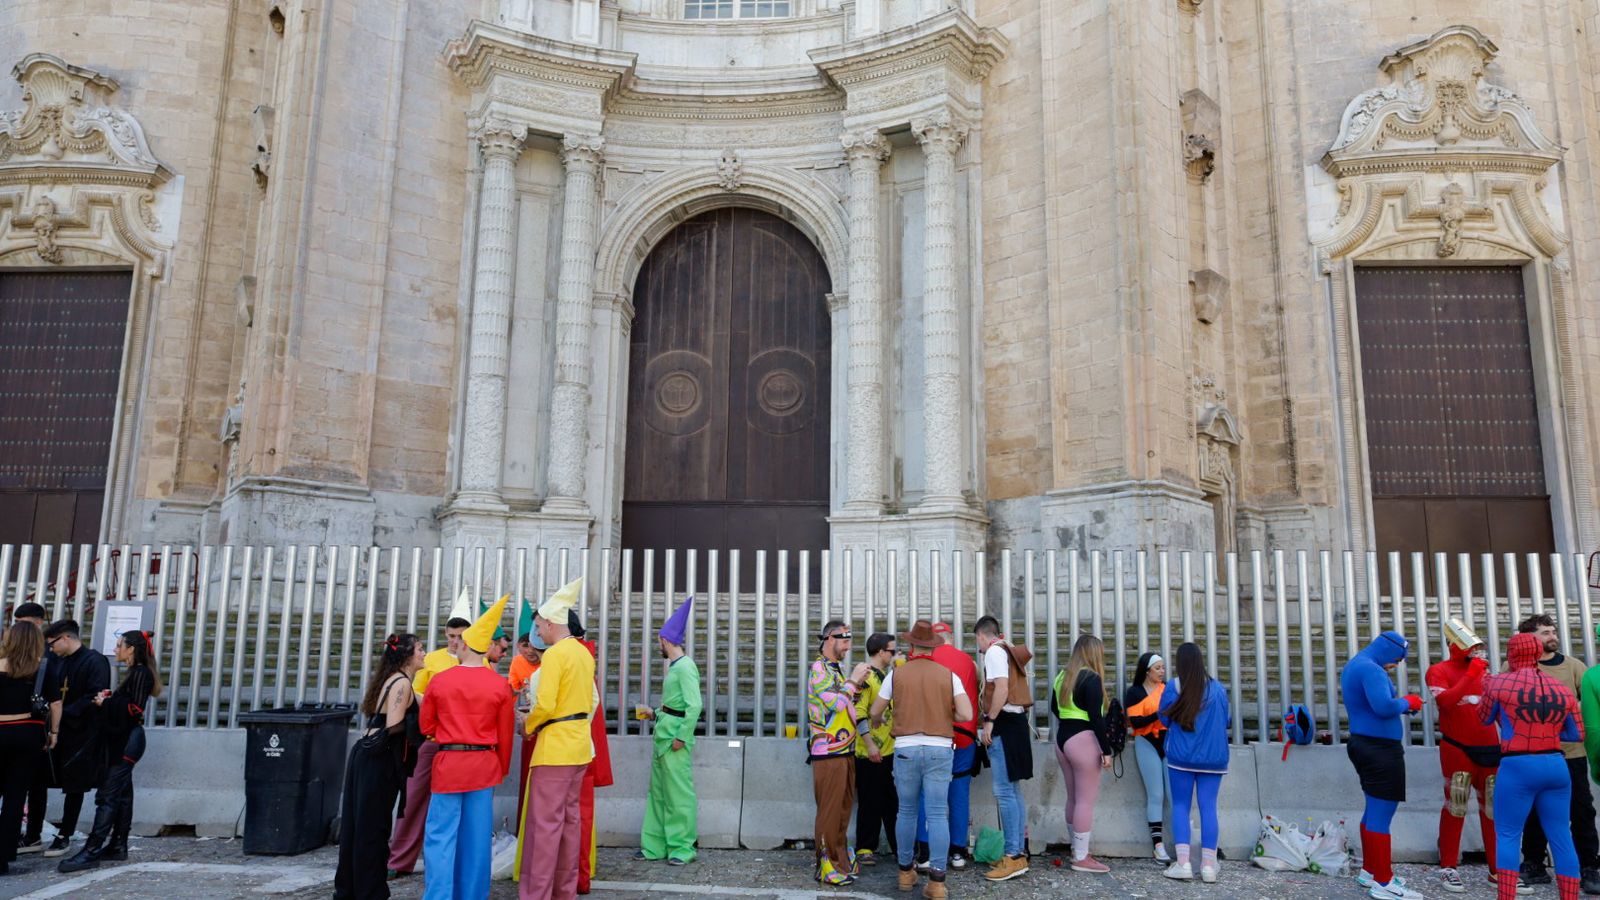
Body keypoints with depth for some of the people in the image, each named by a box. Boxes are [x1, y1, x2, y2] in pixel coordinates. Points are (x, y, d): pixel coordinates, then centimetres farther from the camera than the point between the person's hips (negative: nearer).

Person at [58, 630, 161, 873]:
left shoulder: (140, 673, -12)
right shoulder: (133, 673, 16)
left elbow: (135, 709, -19)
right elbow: (124, 706, 14)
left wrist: (107, 702, -12)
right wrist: (108, 700, 0)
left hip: (128, 741, -10)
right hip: (122, 739, 10)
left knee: (107, 795, -10)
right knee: (122, 794, 12)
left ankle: (92, 851, -11)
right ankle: (118, 846, 18)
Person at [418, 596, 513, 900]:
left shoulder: (439, 680, -5)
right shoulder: (499, 685, -4)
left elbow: (426, 726, 5)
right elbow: (505, 735, 2)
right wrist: (501, 770, 17)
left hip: (449, 762, -2)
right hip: (485, 764, 2)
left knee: (441, 836, 3)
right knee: (477, 837, 9)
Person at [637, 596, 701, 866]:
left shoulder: (685, 666, -14)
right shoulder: (674, 667, 15)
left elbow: (694, 706, -20)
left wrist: (682, 737, -20)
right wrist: (655, 714, 22)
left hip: (675, 737, -10)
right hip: (663, 735, 10)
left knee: (678, 793, -3)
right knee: (658, 791, 13)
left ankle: (682, 848, 5)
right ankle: (655, 846, 21)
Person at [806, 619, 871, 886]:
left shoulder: (837, 669, 16)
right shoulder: (819, 668, -12)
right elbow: (836, 703, -22)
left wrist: (857, 684, 9)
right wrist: (854, 679, -9)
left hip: (845, 750, 9)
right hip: (828, 752, -9)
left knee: (843, 807, 14)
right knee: (829, 811, -4)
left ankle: (840, 857, 23)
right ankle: (827, 866, 2)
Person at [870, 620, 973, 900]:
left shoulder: (896, 675, 1)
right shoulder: (948, 675, 0)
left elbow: (875, 711, 10)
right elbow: (966, 714, -7)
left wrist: (876, 723, 33)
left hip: (906, 749, 1)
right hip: (940, 750, 0)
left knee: (906, 811, 15)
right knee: (938, 814, 1)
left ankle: (906, 872, 25)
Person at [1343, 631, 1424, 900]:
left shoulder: (1354, 665, 16)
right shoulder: (1370, 668, -18)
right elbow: (1384, 706, -28)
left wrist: (1401, 703, 6)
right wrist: (1406, 702, -10)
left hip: (1364, 744, 11)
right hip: (1381, 748, -11)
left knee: (1373, 811, 18)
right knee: (1381, 815, -5)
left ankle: (1370, 871, 28)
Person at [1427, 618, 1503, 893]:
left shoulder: (1483, 669, 15)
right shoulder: (1438, 671, -4)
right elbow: (1444, 701, -22)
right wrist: (1470, 675, -23)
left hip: (1489, 748, 6)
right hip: (1457, 749, -6)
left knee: (1493, 808, 10)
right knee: (1455, 807, -2)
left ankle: (1497, 868, 20)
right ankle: (1448, 868, 5)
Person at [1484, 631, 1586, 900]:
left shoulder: (1500, 683, -4)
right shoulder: (1562, 687, 7)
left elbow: (1484, 718, 10)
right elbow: (1578, 734, 11)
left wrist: (1487, 689, 25)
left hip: (1517, 767, -4)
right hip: (1556, 765, 4)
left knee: (1507, 834, 1)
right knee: (1561, 836, 11)